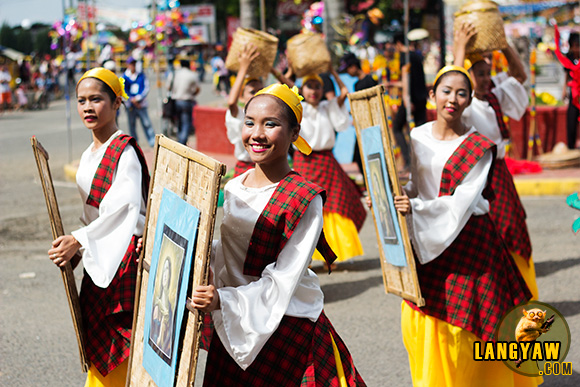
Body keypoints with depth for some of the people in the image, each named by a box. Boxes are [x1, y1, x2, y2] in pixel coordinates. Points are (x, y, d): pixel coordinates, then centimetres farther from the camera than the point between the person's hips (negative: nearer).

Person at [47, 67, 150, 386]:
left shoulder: (124, 152, -14)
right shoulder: (88, 156, 13)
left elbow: (124, 209, -25)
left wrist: (79, 240, -29)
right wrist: (74, 250, 9)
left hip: (124, 258, -8)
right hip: (99, 260, 8)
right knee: (97, 354, 12)